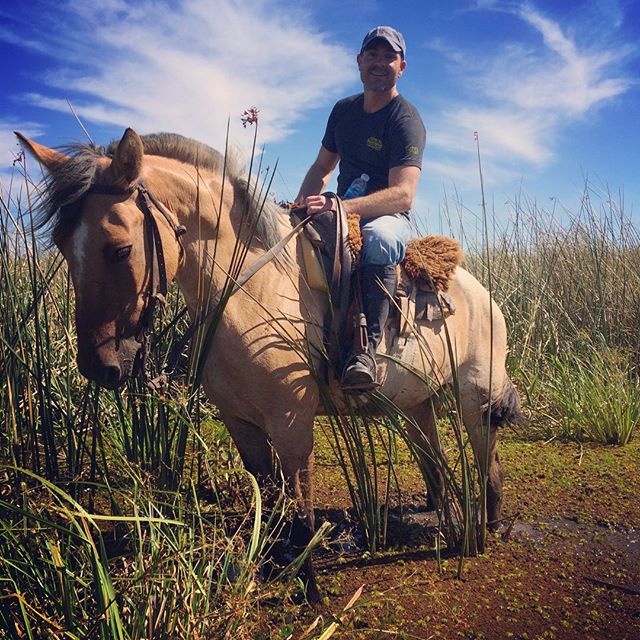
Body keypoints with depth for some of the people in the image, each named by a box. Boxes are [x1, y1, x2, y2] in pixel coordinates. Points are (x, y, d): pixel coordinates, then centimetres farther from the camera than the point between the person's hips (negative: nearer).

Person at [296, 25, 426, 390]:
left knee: (378, 237, -41)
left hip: (389, 219, -7)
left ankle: (367, 347, -40)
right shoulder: (344, 110, 11)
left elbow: (403, 195, -24)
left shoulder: (406, 120, -10)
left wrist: (338, 206, -35)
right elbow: (322, 168, 20)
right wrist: (300, 207, -1)